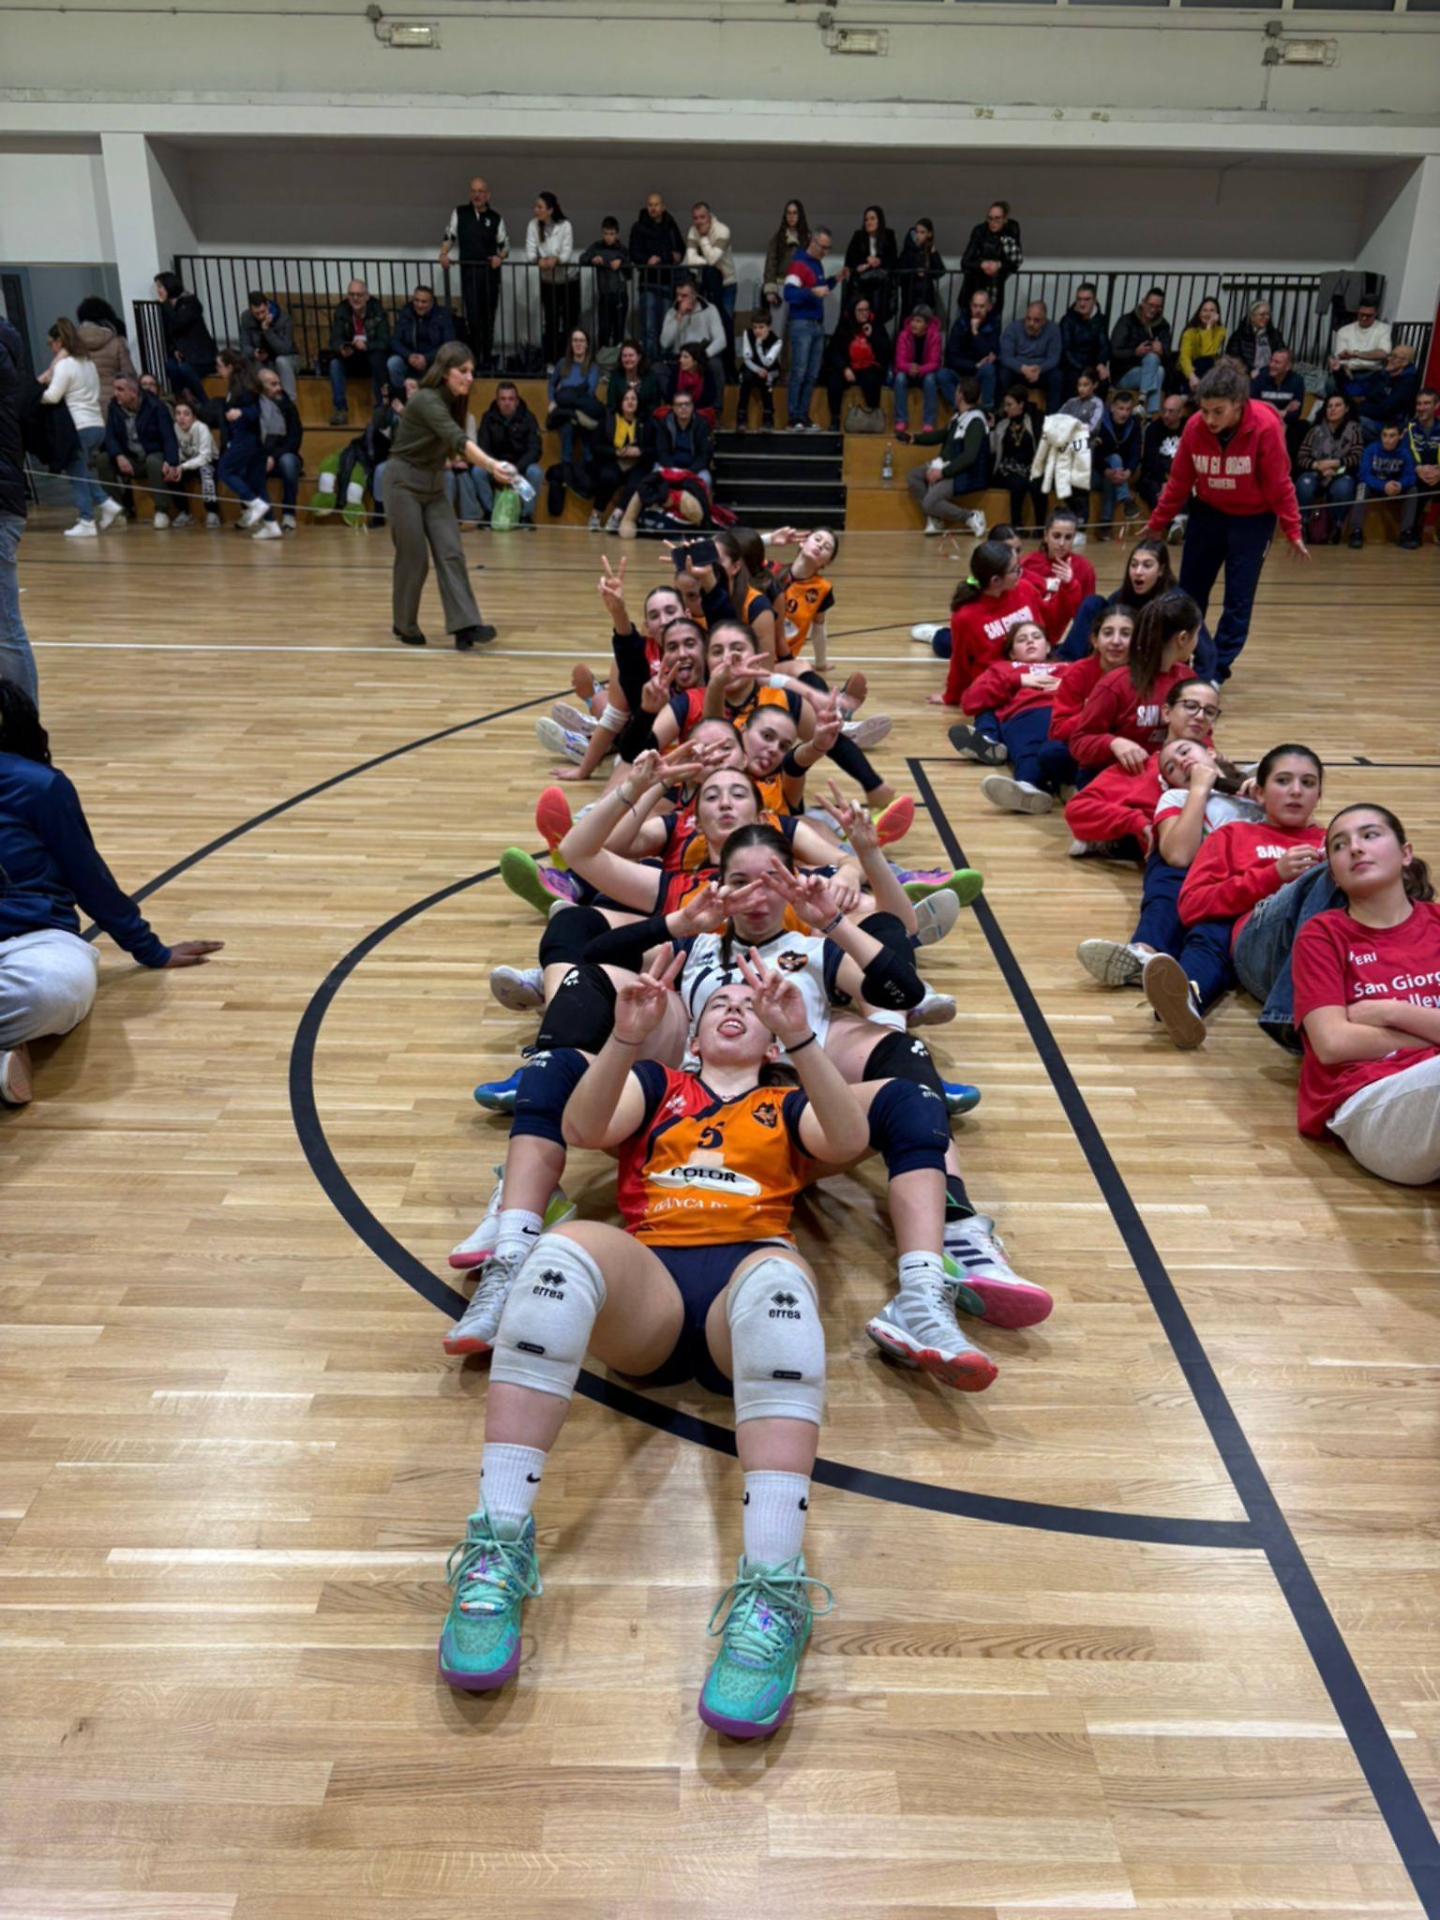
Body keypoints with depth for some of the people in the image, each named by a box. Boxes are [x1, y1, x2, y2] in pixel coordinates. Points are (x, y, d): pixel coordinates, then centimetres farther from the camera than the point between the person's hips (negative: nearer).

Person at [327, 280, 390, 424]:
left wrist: (366, 345, -37)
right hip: (349, 358, 2)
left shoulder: (378, 312, -9)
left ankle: (382, 405, -28)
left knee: (377, 358, -35)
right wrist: (342, 349, -37)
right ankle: (340, 409, -26)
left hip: (373, 354, -2)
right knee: (335, 363, -27)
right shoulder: (341, 312, -4)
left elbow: (384, 341, -17)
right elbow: (335, 340, -12)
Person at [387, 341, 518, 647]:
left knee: (451, 553, -6)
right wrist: (492, 465, -50)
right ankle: (404, 625, 15)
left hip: (434, 485, 7)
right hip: (405, 484, -7)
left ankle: (465, 625, -11)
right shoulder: (426, 400, -22)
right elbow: (458, 440, -37)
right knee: (414, 558, -3)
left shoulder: (452, 401, 4)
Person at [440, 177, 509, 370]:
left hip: (490, 271, 1)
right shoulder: (459, 212, 4)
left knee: (488, 316, 8)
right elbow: (449, 236, 8)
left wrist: (500, 257, -12)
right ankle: (475, 358, 0)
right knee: (473, 316, -10)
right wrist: (444, 254, -10)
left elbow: (505, 244, 9)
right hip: (468, 271, -1)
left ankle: (487, 358, 18)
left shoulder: (496, 216, 4)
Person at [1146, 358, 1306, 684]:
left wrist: (1292, 531, -13)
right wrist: (1156, 524, 4)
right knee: (1189, 591, 12)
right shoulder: (1194, 427, -17)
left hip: (1252, 518, -3)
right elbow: (1179, 481, -3)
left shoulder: (1264, 426, -25)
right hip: (1207, 511, 3)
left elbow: (1279, 483, -16)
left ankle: (1217, 669, 9)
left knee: (1238, 599, -2)